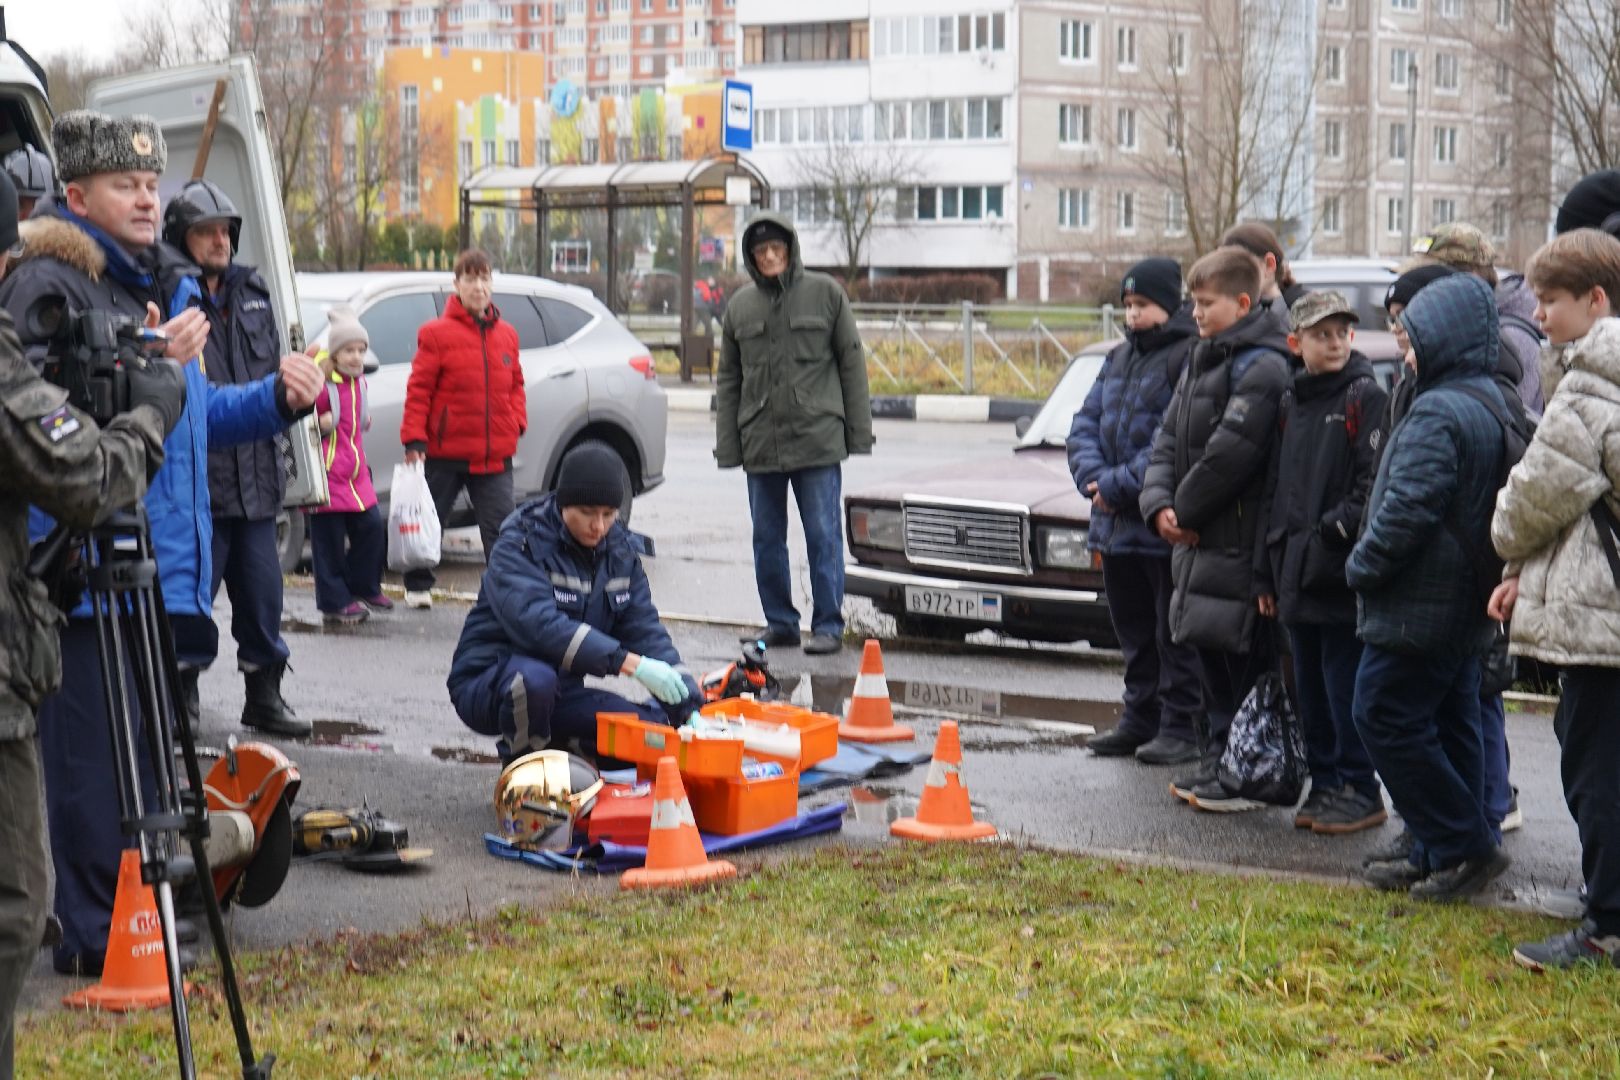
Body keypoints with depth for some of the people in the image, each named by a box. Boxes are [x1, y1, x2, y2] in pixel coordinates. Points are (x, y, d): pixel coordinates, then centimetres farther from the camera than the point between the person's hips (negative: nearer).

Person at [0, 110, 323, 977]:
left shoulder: (163, 285, 20)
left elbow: (193, 418, 27)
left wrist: (277, 397, 12)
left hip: (160, 563, 9)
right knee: (92, 750, -6)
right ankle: (91, 936, 1)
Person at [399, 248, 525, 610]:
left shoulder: (506, 334, 8)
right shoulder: (437, 333, -5)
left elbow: (515, 384, 19)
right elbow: (419, 389, -6)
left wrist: (517, 421, 2)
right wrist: (414, 439, -12)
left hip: (495, 455, 2)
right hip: (445, 453, -2)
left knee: (501, 526, -2)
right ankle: (418, 587, 28)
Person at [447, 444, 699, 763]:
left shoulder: (619, 549, 4)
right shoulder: (520, 544, -17)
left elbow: (645, 628, -1)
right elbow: (539, 624, -33)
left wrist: (688, 706, -15)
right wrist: (631, 664, -41)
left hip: (561, 691, 6)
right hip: (486, 687, -6)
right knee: (535, 678, -39)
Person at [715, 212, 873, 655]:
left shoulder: (825, 293, 2)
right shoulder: (740, 305, 10)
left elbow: (852, 364, 3)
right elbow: (728, 380, 13)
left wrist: (859, 432, -1)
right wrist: (727, 445, 7)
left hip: (818, 438, -4)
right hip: (760, 443, 4)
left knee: (824, 536, -3)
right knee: (767, 539, 9)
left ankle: (828, 626, 3)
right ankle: (779, 622, 19)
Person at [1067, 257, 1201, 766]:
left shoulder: (1191, 358, -12)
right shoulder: (1121, 357, 15)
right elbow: (1086, 423, 12)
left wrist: (1118, 485, -19)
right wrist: (1094, 476, -6)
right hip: (1116, 524, 8)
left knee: (1173, 632, 1)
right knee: (1133, 629, 16)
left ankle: (1180, 728, 8)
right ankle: (1140, 720, 25)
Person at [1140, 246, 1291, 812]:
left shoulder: (1260, 367, -15)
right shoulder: (1203, 360, 16)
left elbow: (1229, 452, -21)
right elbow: (1169, 438, 15)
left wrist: (1185, 509, -12)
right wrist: (1160, 505, 0)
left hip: (1240, 542, -10)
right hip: (1198, 538, 10)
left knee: (1242, 660, -5)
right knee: (1210, 653, 15)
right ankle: (1216, 764, 25)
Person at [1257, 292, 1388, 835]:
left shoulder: (1366, 397, -6)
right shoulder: (1290, 404, 15)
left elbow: (1375, 484, -12)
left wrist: (1337, 528, -19)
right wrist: (1269, 570, 15)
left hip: (1344, 572, -7)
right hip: (1296, 570, 7)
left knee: (1345, 685, -4)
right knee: (1310, 686, 12)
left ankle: (1360, 791, 6)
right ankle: (1325, 784, 22)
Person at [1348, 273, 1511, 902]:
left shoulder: (1437, 413, -20)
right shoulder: (1494, 403, 13)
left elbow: (1408, 508, -26)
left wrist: (1362, 567, -11)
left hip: (1417, 607, -10)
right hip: (1467, 609, 10)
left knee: (1385, 718, -4)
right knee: (1449, 726, 14)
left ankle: (1465, 845, -3)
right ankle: (1446, 857, 19)